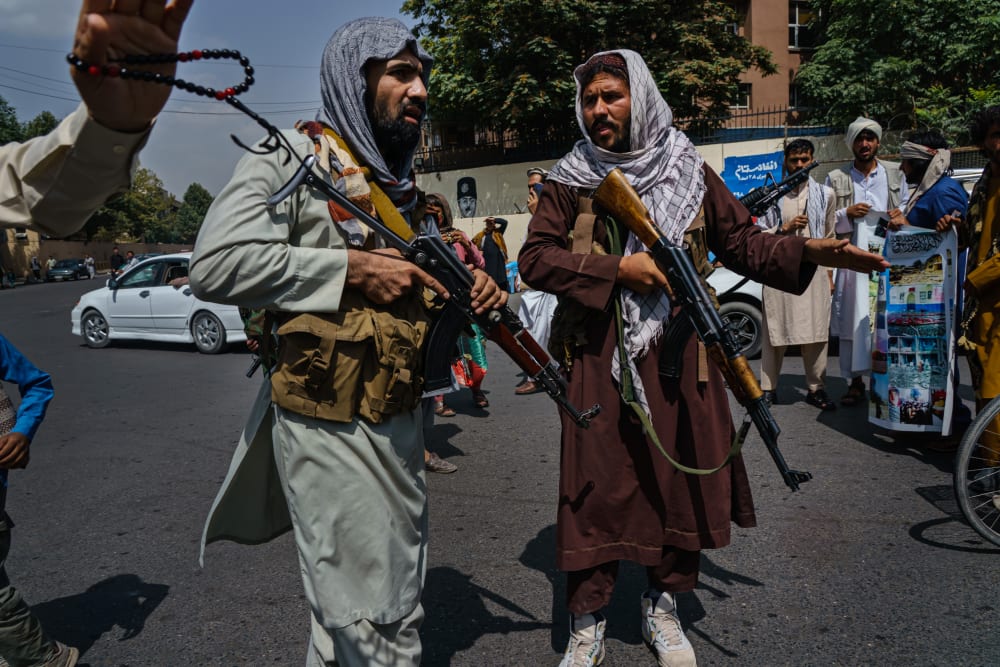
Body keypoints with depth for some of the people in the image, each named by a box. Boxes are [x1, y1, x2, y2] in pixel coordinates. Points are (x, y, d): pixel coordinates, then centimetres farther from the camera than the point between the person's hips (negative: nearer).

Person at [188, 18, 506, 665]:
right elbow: (216, 264, -22)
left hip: (402, 423, 8)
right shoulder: (294, 156, -10)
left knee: (401, 589, 21)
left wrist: (467, 288, 1)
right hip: (331, 427, -8)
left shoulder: (406, 183, 14)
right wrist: (354, 267, -23)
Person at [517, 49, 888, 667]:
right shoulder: (570, 179, 3)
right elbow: (535, 256, -6)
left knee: (680, 480, 10)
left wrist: (806, 250, -9)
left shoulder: (689, 171, 7)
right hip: (599, 360, -2)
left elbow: (743, 242, 7)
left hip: (678, 356, 2)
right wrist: (618, 269, -16)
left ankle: (663, 609, 31)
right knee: (594, 487, 1)